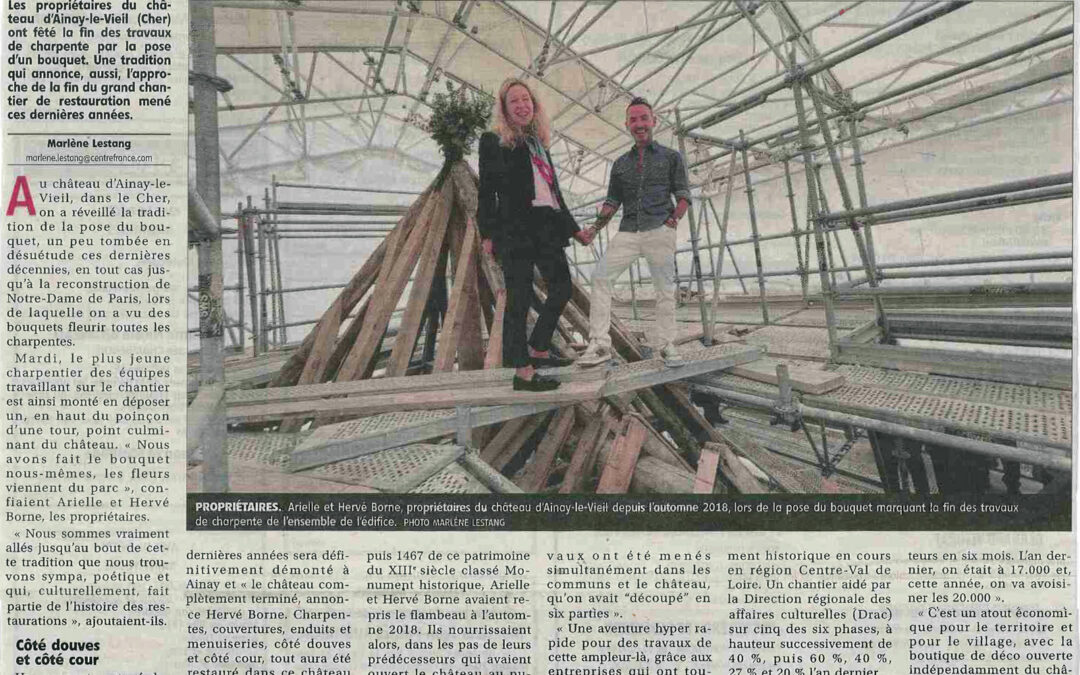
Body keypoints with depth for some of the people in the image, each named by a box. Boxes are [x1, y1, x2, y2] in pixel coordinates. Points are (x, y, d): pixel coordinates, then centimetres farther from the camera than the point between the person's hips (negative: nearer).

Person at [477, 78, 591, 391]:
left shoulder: (539, 143, 20)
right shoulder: (494, 142, 1)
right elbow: (486, 191, -4)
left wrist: (573, 228, 25)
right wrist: (487, 233, -14)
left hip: (546, 226, 7)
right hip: (515, 228, -7)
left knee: (562, 287, 11)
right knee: (520, 298, -5)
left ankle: (538, 350, 26)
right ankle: (522, 372, 1)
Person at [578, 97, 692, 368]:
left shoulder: (671, 157, 12)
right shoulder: (621, 163, 21)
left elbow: (683, 195, 8)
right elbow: (612, 201, 19)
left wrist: (674, 218, -10)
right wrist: (596, 228, 5)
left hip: (659, 230, -3)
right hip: (628, 232, 3)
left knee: (665, 288, -3)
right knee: (600, 276, -12)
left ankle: (666, 345, 9)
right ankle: (599, 344, -12)